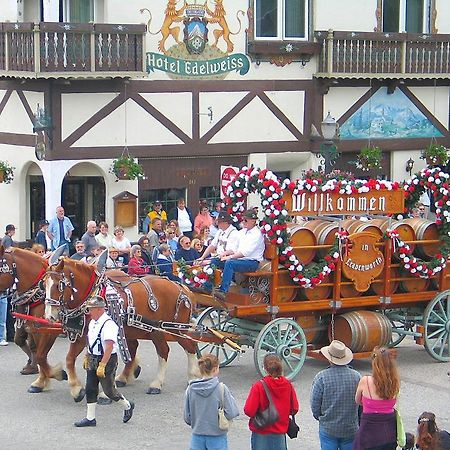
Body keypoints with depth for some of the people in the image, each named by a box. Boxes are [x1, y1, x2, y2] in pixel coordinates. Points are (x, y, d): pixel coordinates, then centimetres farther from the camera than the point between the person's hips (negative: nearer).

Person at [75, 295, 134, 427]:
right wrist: (86, 357, 22)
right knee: (90, 389, 6)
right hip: (93, 361, 8)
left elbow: (109, 347, -27)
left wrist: (102, 365, -29)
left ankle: (127, 406, 25)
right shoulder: (92, 323, 8)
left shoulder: (108, 324, -21)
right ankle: (90, 418, 13)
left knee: (109, 390, 1)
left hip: (107, 360, -8)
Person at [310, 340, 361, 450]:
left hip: (328, 428, -2)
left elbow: (314, 404, -7)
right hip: (351, 429, 2)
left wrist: (319, 416, 13)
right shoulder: (356, 376, -6)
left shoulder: (322, 377, -12)